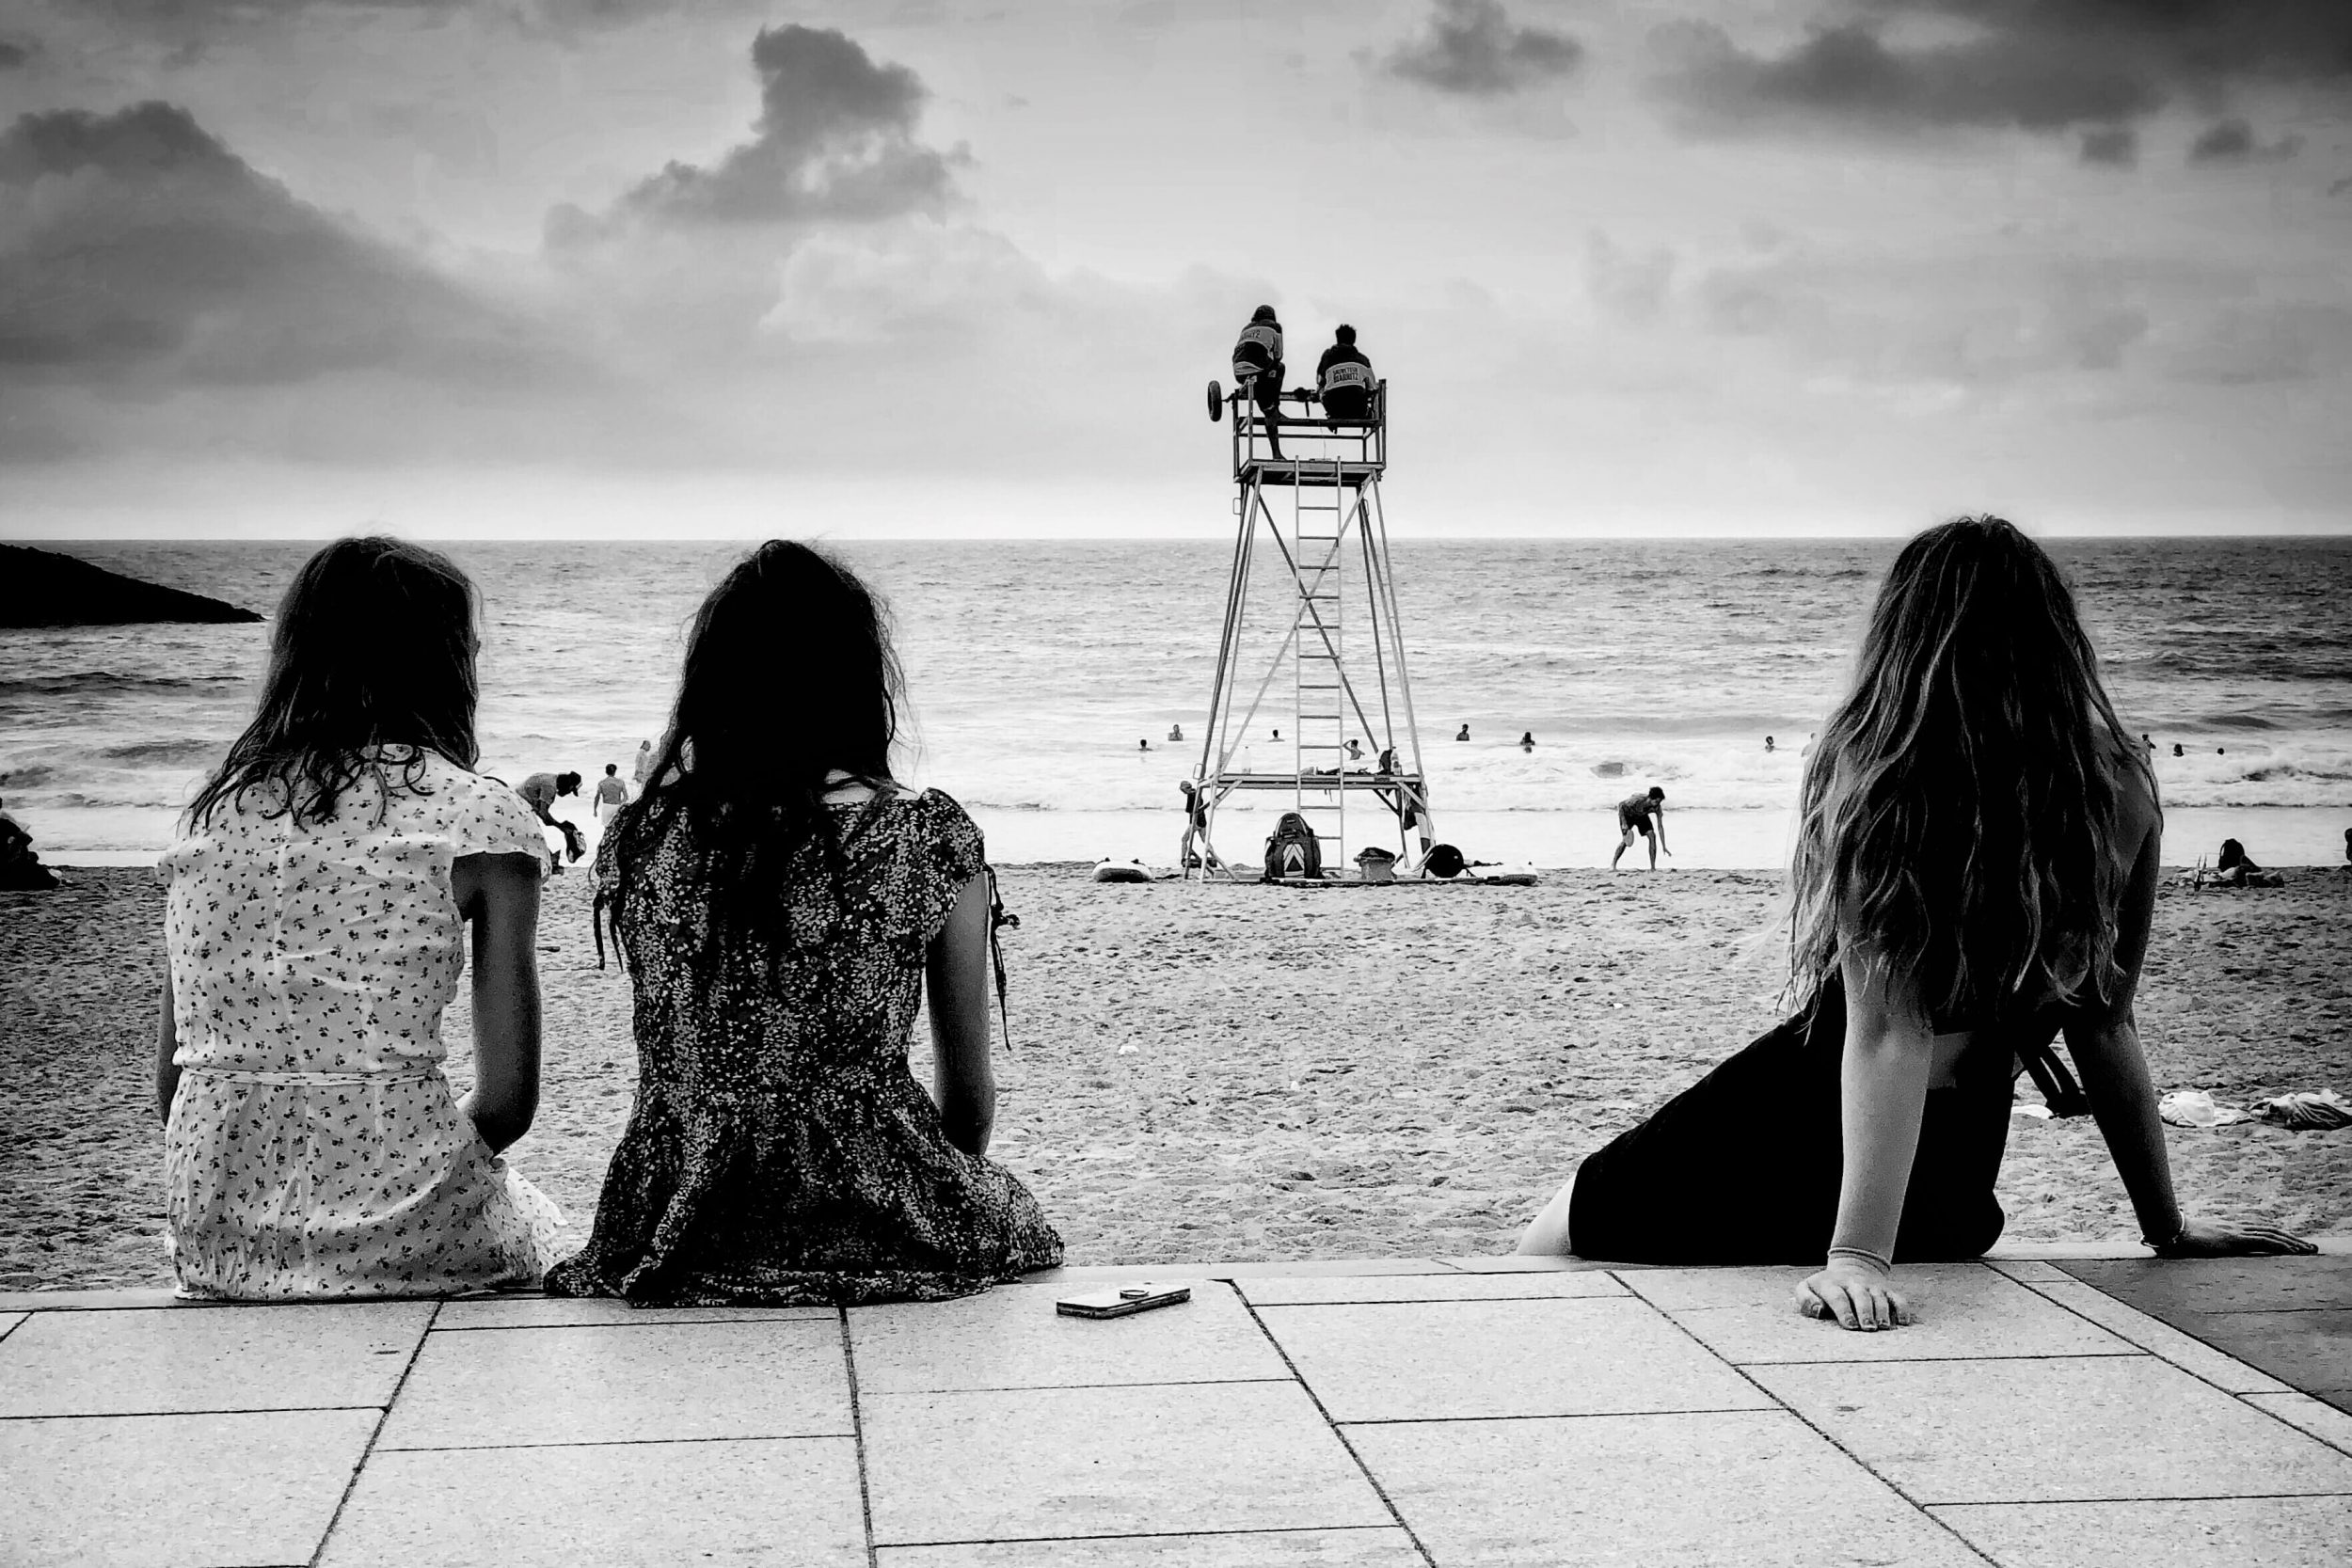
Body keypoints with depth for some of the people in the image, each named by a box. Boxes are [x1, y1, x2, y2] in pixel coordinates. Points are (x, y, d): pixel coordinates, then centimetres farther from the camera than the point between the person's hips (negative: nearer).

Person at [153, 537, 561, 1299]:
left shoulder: (210, 810, 9)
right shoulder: (478, 816, -5)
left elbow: (170, 1081, 11)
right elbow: (509, 1098, -6)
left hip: (213, 1245, 5)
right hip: (402, 1238, -5)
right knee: (529, 1217, 28)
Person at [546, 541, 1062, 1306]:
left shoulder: (636, 839, -3)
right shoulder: (934, 841, -10)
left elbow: (675, 1062, 7)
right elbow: (968, 1096, 1)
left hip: (676, 1246, 3)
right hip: (880, 1239, -3)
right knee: (1011, 1219, 30)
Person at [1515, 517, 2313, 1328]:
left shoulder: (1875, 780, -17)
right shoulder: (2121, 797, -3)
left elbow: (1889, 1032, -24)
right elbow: (2105, 1029, 3)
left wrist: (1859, 1253, -27)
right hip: (1954, 1192, 6)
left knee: (1545, 1249, 16)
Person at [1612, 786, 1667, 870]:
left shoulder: (1657, 807, -27)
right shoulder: (1637, 800, -40)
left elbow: (1660, 827, -20)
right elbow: (1621, 805, -24)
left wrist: (1664, 847, -20)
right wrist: (1624, 823, -29)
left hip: (1641, 816, 4)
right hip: (1627, 815, -4)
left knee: (1652, 836, -15)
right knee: (1625, 840, -20)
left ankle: (1653, 868, -9)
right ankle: (1612, 865, -4)